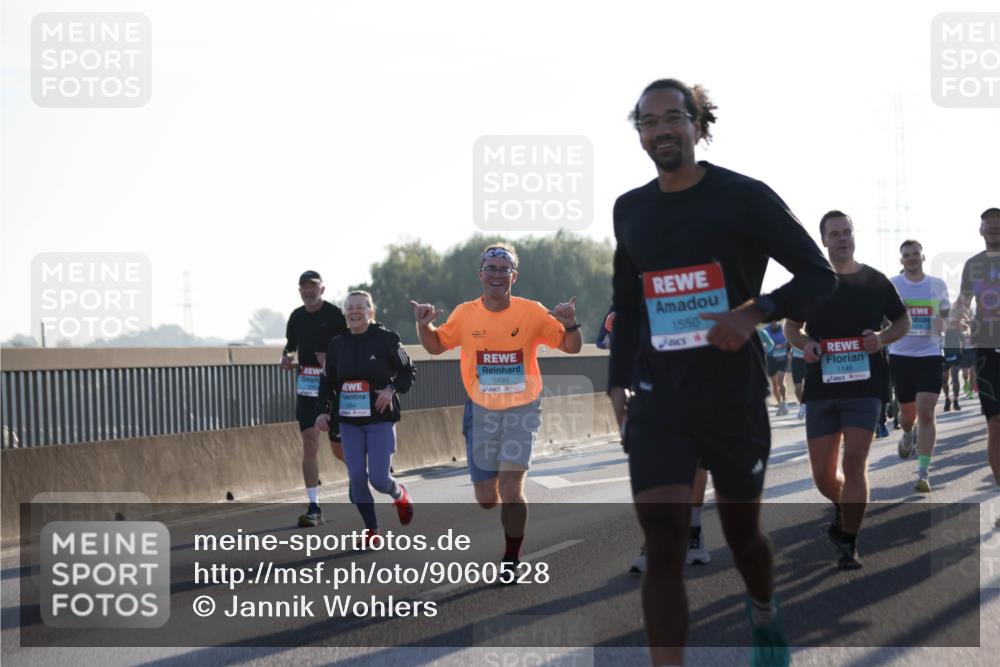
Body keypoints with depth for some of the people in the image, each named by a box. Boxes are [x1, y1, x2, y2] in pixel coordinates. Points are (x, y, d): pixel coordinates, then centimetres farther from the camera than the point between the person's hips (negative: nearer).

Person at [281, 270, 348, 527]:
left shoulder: (335, 315, -7)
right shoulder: (297, 316, 9)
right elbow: (290, 343, 24)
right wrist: (285, 356, 3)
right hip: (306, 385, 4)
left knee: (339, 447, 4)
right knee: (310, 442, -9)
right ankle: (314, 508, -9)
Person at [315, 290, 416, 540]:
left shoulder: (386, 339, -5)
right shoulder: (337, 345, 6)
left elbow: (408, 371, 4)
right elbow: (328, 382, 13)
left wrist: (392, 389, -14)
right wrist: (322, 411, 0)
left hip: (380, 419, -3)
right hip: (349, 421, 4)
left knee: (379, 478, -9)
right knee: (357, 477, -4)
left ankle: (399, 494, 27)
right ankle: (371, 529, 11)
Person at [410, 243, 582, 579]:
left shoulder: (532, 312, -8)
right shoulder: (465, 314, -3)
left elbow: (571, 347, -1)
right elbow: (435, 346, 12)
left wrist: (570, 325, -22)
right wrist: (423, 326, -8)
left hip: (521, 410, -2)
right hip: (481, 411, 2)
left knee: (511, 489, -15)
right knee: (485, 497, 5)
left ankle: (511, 561, 3)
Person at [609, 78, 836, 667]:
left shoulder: (744, 198, -8)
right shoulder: (630, 210, 6)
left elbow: (820, 275, -7)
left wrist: (756, 313, -23)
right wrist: (618, 380, 12)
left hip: (735, 397, -2)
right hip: (658, 402, 2)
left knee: (742, 530, 16)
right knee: (663, 546, -12)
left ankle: (765, 615, 49)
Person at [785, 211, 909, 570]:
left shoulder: (875, 281, 4)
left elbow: (903, 322, 14)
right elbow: (791, 326, 15)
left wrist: (882, 338, -7)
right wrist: (805, 344, -7)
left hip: (865, 383, -2)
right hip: (821, 387, 2)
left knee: (854, 462, -13)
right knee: (823, 474, 3)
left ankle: (849, 544, -3)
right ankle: (844, 510, 38)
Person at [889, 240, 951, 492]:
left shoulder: (938, 285, 5)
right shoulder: (891, 285, 1)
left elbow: (947, 315, 17)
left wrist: (943, 324, -6)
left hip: (930, 355, 0)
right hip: (900, 355, 1)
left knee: (926, 412, -13)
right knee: (907, 413, 12)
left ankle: (924, 473, -12)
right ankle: (907, 436, 50)